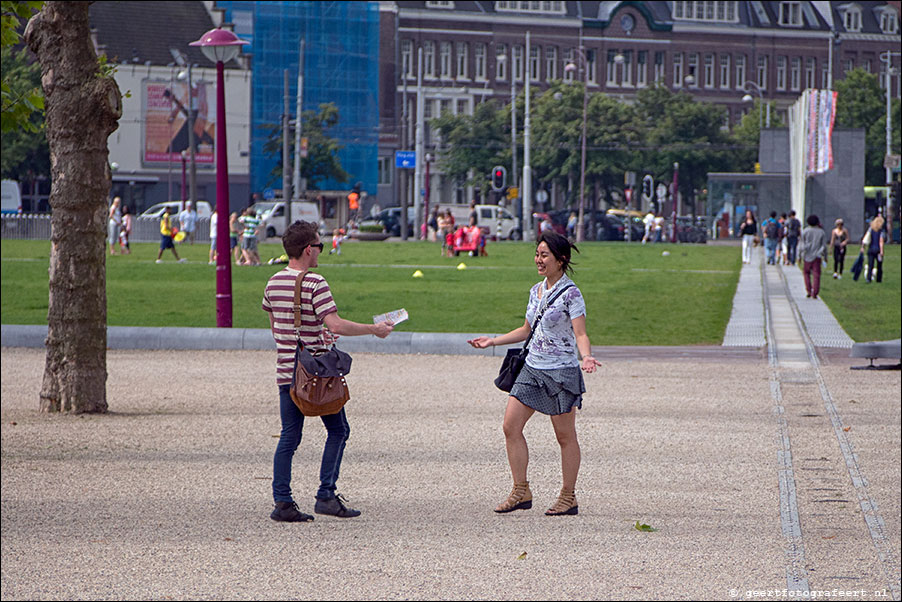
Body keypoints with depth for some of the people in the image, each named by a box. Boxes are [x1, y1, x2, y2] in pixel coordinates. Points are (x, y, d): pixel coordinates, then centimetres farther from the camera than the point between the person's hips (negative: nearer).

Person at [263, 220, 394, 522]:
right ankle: (326, 494, 2)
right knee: (338, 430, 8)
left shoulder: (274, 283, 7)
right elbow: (336, 325, -22)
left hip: (286, 370, 6)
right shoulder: (315, 284, -15)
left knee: (289, 436, 8)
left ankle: (282, 501, 2)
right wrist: (374, 329, -12)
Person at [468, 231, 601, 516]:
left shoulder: (570, 294, -11)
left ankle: (569, 497, 11)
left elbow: (580, 334, -17)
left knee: (565, 436, 1)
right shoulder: (536, 291, 11)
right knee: (511, 426, -1)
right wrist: (493, 341, 21)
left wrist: (586, 357, -36)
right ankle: (521, 492, 6)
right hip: (532, 368, 7)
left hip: (561, 371, -7)